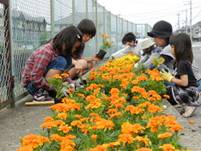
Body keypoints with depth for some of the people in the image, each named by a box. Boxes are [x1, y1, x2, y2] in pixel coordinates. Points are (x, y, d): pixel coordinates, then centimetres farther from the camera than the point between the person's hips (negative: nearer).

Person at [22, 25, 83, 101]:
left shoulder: (58, 49, -1)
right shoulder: (46, 52, -27)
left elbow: (61, 72, 7)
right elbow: (35, 78, -27)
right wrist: (54, 89, -22)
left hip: (42, 80, 9)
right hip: (31, 84, -9)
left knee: (67, 59, -3)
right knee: (60, 62, -25)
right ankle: (39, 93, -20)